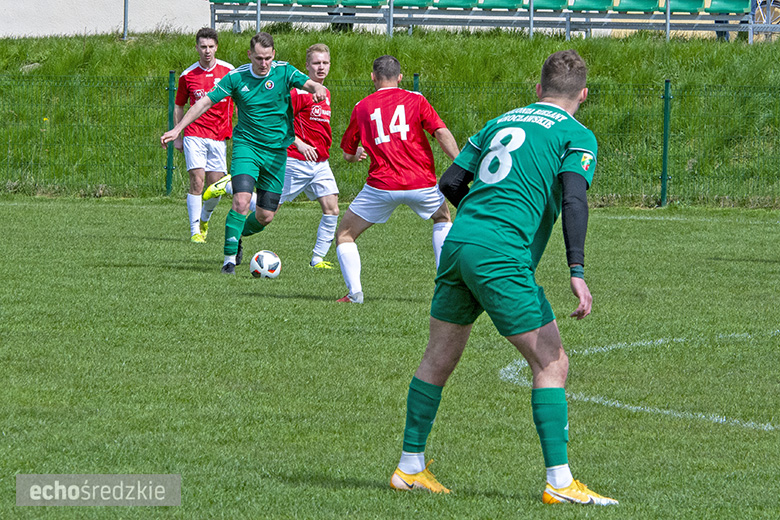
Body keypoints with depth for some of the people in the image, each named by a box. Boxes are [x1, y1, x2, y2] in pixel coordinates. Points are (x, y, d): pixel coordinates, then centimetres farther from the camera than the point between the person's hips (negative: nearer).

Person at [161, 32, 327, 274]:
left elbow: (310, 84, -17)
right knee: (242, 201, -23)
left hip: (277, 151, 2)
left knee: (266, 216, 3)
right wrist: (177, 129, -7)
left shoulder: (284, 72, -4)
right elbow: (205, 102, -2)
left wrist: (318, 89, -42)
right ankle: (230, 257, -13)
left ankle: (238, 235, 34)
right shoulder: (236, 77, -5)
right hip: (246, 144, -2)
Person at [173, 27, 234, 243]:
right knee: (197, 181, -13)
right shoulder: (188, 75, 3)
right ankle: (195, 231, -8)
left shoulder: (228, 71, 2)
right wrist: (176, 136, 10)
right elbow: (178, 106, 13)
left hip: (219, 137, 1)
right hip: (195, 135, -1)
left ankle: (204, 219, 30)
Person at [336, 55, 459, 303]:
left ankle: (354, 292, -5)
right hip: (422, 183, 1)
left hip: (382, 186, -1)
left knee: (344, 235, 14)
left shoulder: (362, 107, 11)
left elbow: (348, 154, 20)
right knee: (443, 218, 31)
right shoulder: (415, 100, 7)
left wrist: (358, 153, 43)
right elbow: (443, 134, -6)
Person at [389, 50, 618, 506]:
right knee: (552, 363, 0)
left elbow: (450, 183, 19)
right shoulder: (576, 135, 3)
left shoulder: (501, 123, 20)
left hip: (458, 243, 7)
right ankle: (559, 481, -6)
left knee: (439, 358, 18)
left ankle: (410, 467, 23)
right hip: (502, 257, -6)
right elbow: (573, 199, -13)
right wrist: (577, 272, -18)